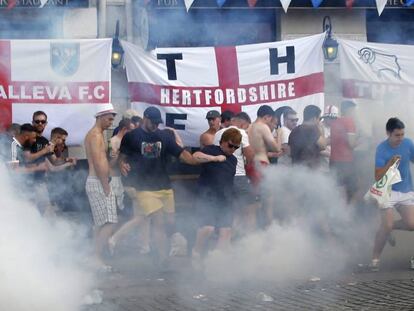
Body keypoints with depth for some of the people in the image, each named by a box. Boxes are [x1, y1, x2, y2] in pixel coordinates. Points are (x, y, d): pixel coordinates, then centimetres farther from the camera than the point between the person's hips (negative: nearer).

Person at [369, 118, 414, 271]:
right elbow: (378, 177, -15)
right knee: (386, 226, -15)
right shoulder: (381, 149, -13)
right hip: (388, 190, -4)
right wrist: (390, 163, -28)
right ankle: (375, 259, -1)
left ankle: (389, 226, 22)